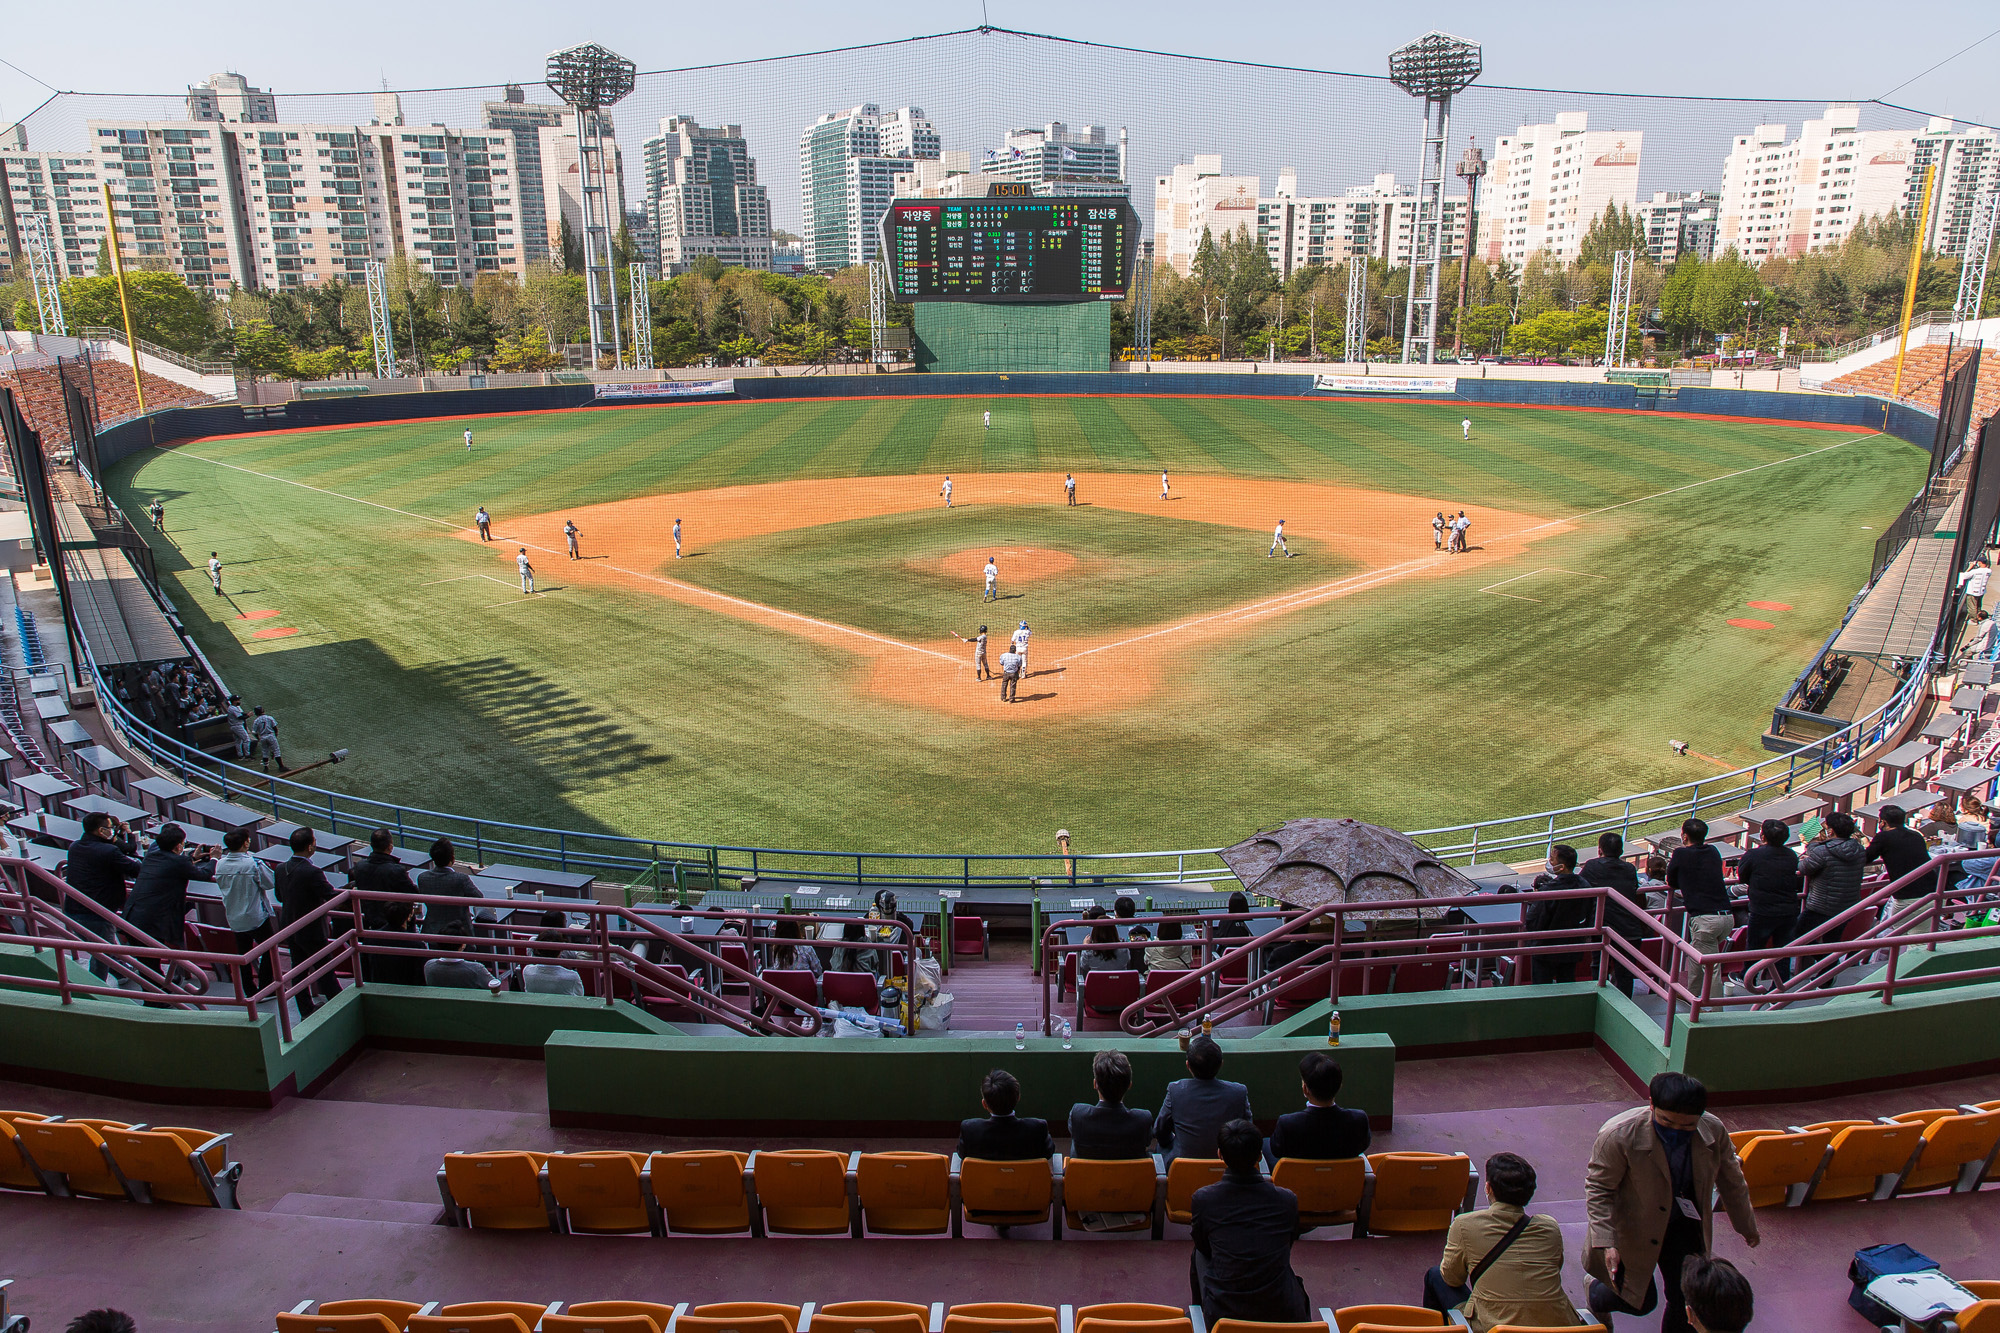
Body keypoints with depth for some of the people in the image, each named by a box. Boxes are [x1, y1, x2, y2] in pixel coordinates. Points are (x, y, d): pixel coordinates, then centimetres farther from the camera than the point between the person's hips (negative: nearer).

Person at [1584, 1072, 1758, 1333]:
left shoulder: (1714, 1131, -17)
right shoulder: (1619, 1135, -31)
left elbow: (1731, 1181, 3)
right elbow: (1598, 1189, -20)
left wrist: (1746, 1225, 17)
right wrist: (1606, 1242, -27)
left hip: (1685, 1228, 4)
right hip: (1633, 1231, -4)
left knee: (1687, 1301, 8)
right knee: (1641, 1302, 8)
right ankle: (1596, 1293, 41)